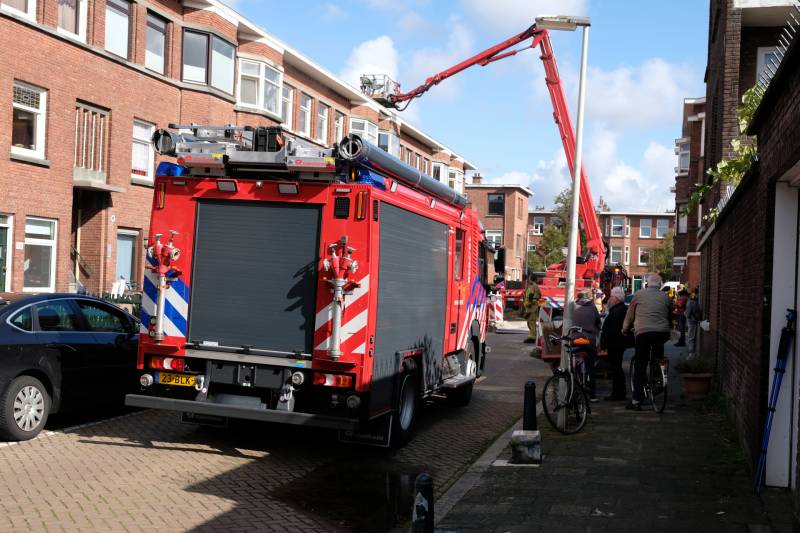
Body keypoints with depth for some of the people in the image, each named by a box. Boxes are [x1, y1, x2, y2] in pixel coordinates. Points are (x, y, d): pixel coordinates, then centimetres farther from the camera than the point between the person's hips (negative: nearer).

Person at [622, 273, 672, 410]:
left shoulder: (639, 295, 8)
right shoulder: (666, 297, 14)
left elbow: (629, 315, 15)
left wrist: (625, 330, 30)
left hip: (643, 332, -2)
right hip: (663, 334, 2)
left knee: (639, 367, 3)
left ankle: (636, 401, 2)